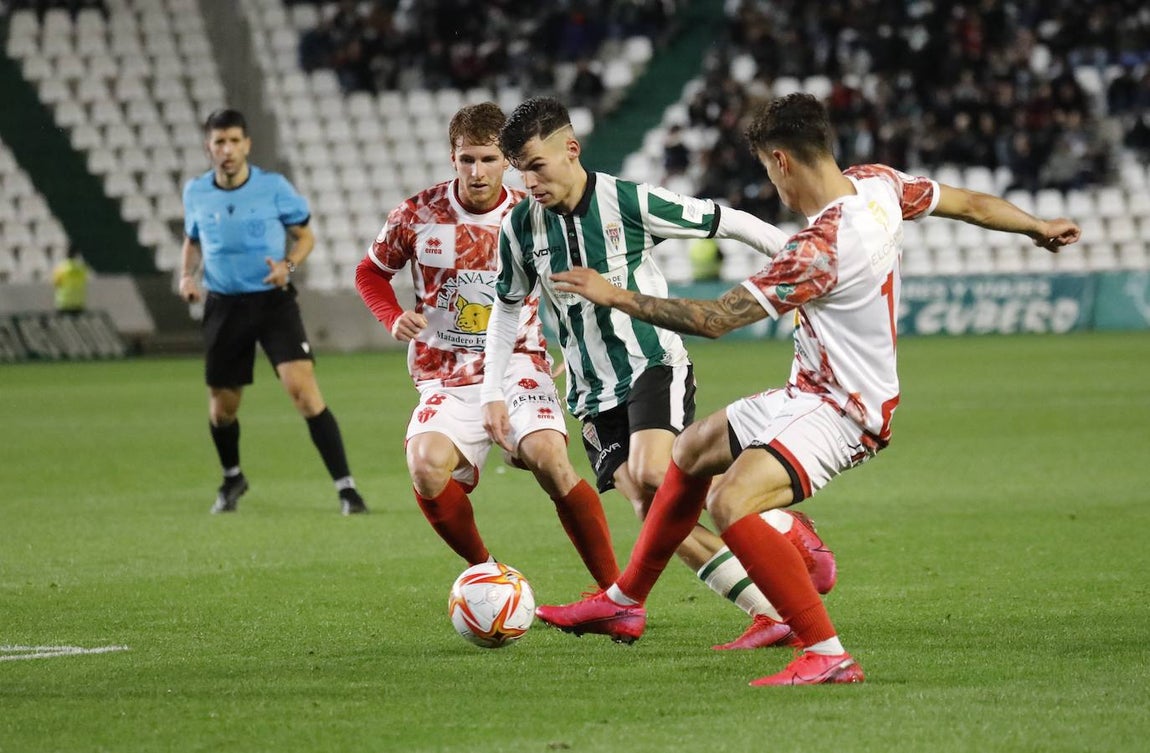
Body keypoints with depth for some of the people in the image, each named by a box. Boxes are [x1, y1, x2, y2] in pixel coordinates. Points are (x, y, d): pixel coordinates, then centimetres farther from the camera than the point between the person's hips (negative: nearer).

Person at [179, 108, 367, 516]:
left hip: (273, 300, -3)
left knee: (303, 389, -19)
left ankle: (345, 488, -16)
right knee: (222, 406, 10)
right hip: (224, 306, 3)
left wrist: (288, 265, -18)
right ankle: (232, 479, 41)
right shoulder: (196, 192, 1)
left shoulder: (274, 187, -8)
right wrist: (187, 275, -1)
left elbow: (305, 236, 2)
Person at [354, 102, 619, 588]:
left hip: (518, 369, -1)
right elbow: (370, 273, 14)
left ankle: (614, 592, -16)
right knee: (427, 466, -28)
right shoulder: (418, 216, -3)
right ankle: (485, 571, -2)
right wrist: (395, 319, -5)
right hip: (447, 379, 1)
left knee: (550, 459, -27)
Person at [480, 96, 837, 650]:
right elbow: (507, 307, 16)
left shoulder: (631, 202, -11)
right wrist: (492, 392, 10)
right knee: (655, 514, -12)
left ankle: (785, 530, -10)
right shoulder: (521, 227, 0)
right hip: (593, 395, 4)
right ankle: (772, 616, -7)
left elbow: (727, 223, -3)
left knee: (652, 474, -30)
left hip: (655, 365, -4)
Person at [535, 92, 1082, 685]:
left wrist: (615, 295, -17)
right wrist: (1039, 228, 30)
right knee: (694, 450, 24)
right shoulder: (878, 185, -5)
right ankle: (623, 603, 38)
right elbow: (970, 204, 10)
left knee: (730, 502, -30)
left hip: (840, 414, -11)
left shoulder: (821, 248, -30)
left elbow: (715, 319, -25)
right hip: (810, 391, 11)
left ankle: (828, 656, -27)